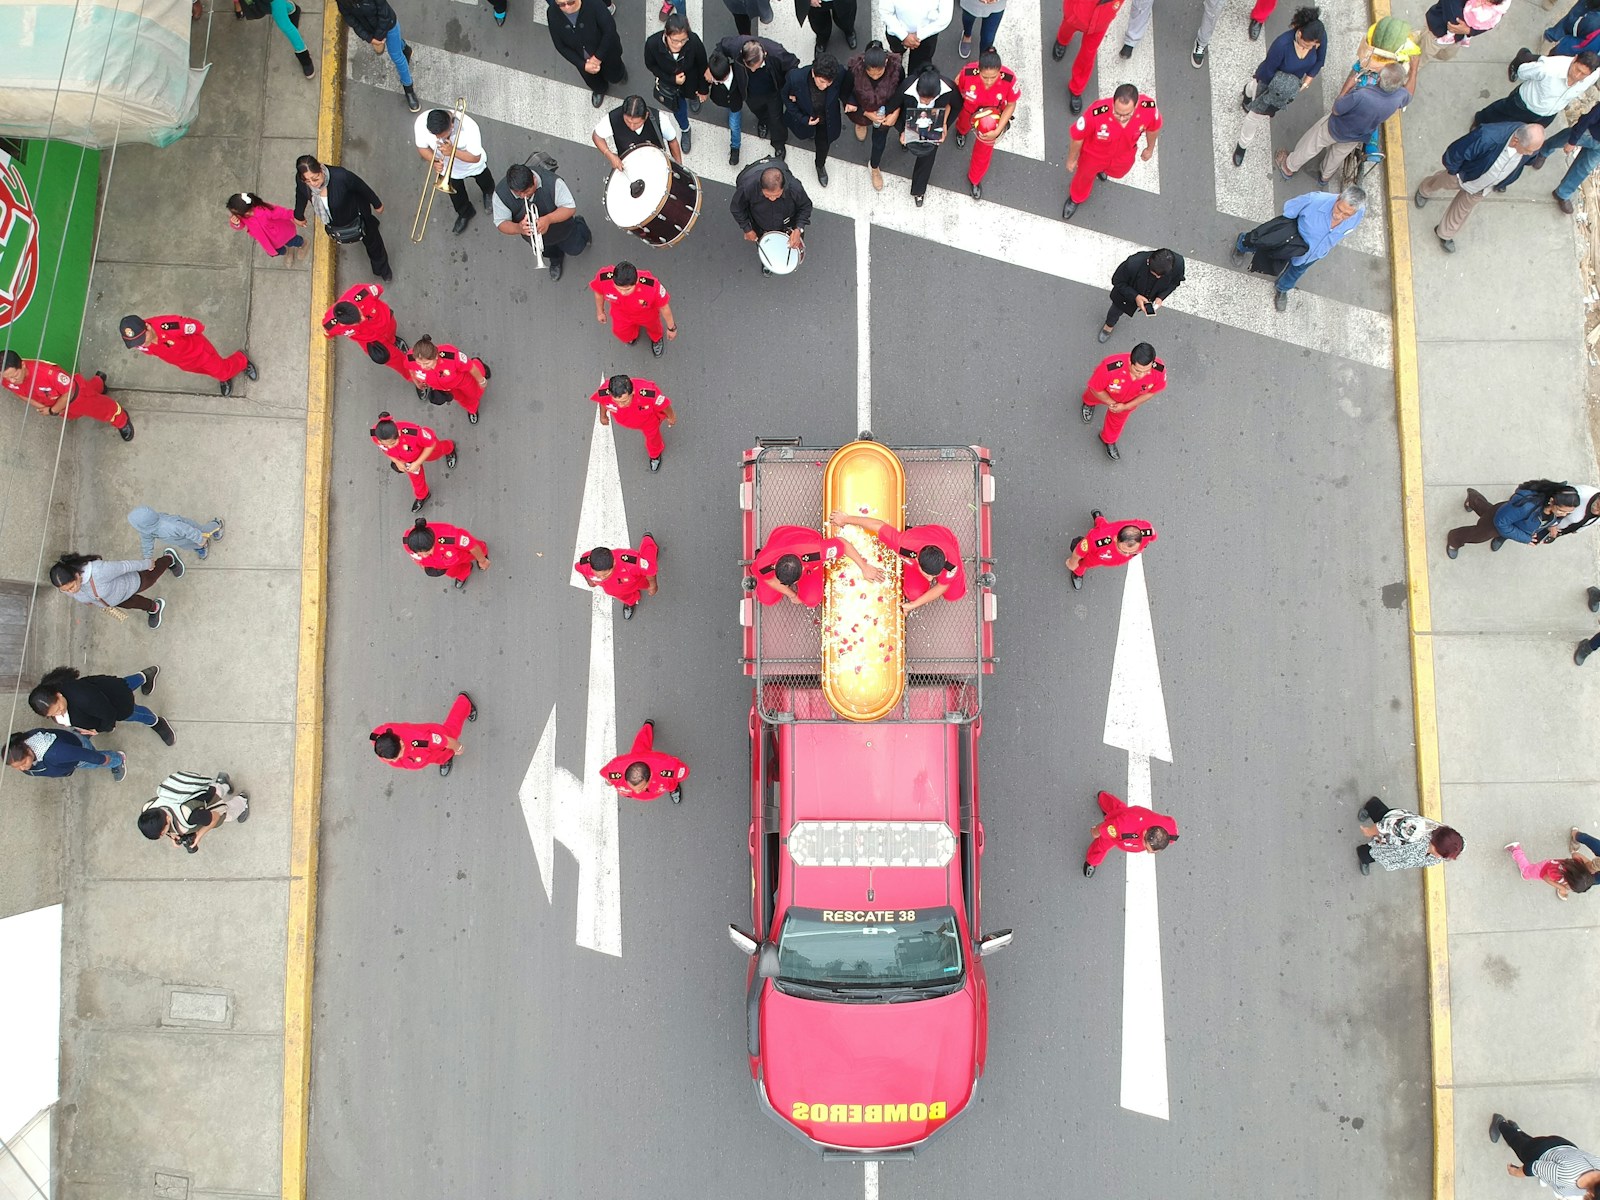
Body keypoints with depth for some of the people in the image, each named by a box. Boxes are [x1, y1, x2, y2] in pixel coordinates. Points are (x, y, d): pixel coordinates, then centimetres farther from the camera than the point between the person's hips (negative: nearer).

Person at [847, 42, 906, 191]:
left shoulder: (896, 69, -35)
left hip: (885, 112, 0)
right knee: (861, 121, 33)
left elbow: (902, 91, -12)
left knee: (879, 141, 19)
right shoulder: (854, 70, -38)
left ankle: (874, 166, 50)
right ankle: (861, 123, 71)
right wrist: (866, 114, -23)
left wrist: (896, 113, -18)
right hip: (862, 110, 0)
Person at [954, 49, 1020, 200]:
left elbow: (1011, 105, -20)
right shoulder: (967, 73, -42)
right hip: (968, 109, 0)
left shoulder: (1009, 79, -40)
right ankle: (961, 131, 77)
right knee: (964, 124, 36)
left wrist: (998, 130, -26)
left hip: (991, 116, 0)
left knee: (984, 149, 17)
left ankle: (974, 180, 48)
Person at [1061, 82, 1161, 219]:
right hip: (1094, 154, -3)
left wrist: (1150, 148, 9)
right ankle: (1076, 198, 63)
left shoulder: (1149, 109, -37)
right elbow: (1077, 135, -25)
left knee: (1117, 172, 35)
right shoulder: (1097, 113, -46)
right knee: (1085, 177, 28)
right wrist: (1071, 159, -7)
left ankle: (1103, 169, 72)